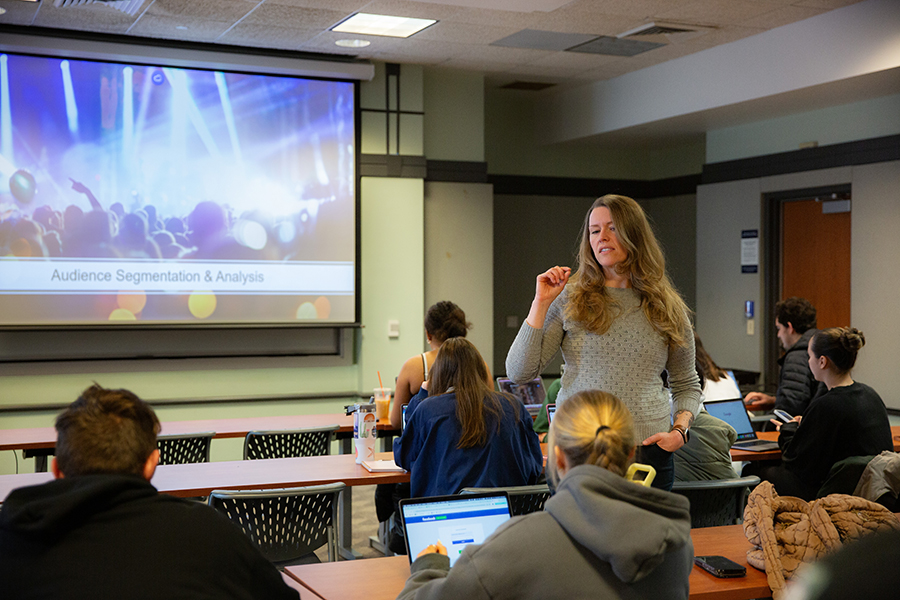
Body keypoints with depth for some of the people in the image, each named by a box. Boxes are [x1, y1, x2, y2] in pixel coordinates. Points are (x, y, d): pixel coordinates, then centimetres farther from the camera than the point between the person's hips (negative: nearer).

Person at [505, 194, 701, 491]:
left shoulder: (666, 308, 7)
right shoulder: (570, 299, 2)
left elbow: (687, 385, 19)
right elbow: (518, 372, -4)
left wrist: (680, 429, 0)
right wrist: (541, 303, -7)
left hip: (649, 453, 1)